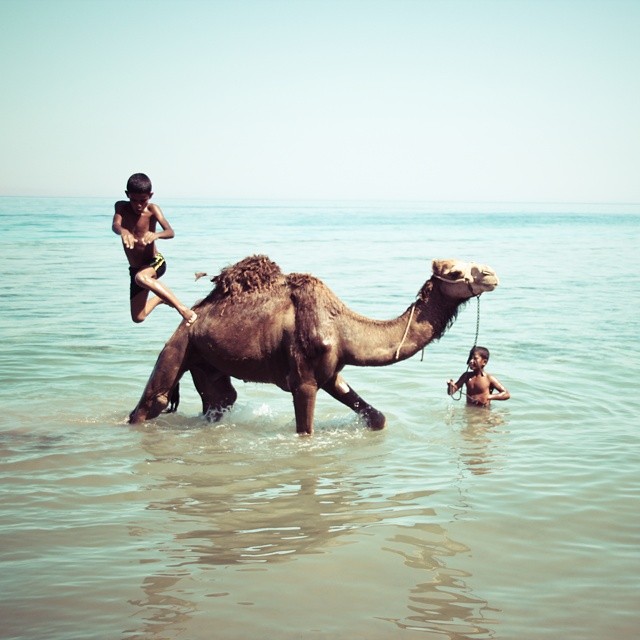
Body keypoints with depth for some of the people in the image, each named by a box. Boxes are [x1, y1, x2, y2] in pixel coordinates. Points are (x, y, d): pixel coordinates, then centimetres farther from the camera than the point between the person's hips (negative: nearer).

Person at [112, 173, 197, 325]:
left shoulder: (152, 210, -14)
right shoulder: (121, 207, -6)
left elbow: (170, 232, -28)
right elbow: (115, 225, -26)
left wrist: (155, 235, -51)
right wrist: (123, 231, -50)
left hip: (155, 263, -5)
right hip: (135, 269, 5)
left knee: (141, 277, -40)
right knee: (137, 317, 6)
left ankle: (183, 308, -35)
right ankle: (161, 297, 37)